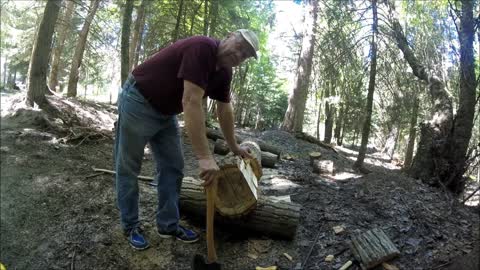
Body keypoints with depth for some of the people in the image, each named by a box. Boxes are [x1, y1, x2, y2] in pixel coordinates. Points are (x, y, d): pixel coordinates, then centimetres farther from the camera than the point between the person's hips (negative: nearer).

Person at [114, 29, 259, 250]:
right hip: (138, 102, -9)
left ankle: (168, 225, 18)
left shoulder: (224, 71, 0)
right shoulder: (202, 48, -28)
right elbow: (191, 102, -36)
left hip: (166, 112, 9)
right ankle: (130, 226, 18)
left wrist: (234, 147, 15)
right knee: (128, 168, 4)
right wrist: (204, 156, -37)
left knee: (173, 168, 7)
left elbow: (224, 110, 11)